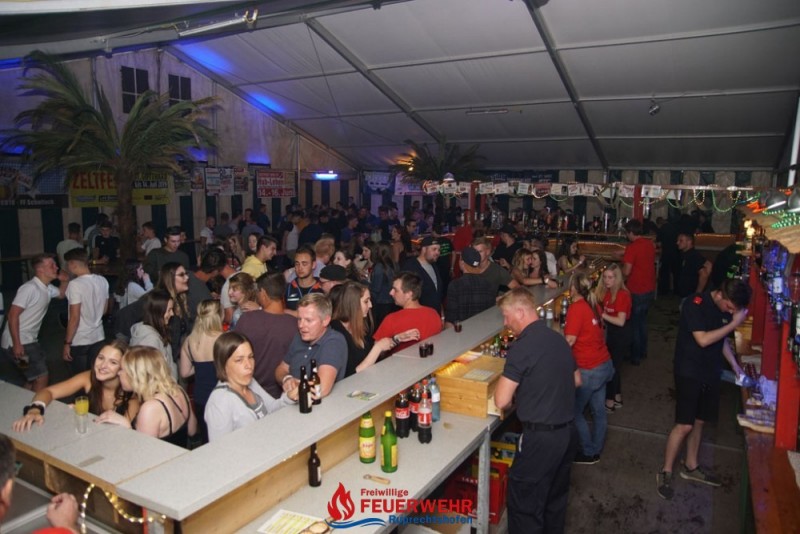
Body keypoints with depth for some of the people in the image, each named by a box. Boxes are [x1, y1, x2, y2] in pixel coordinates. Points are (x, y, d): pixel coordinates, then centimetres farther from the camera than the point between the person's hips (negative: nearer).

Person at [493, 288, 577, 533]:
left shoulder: (522, 347, -20)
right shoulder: (558, 338, 5)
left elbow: (501, 401, -21)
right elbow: (576, 380, 20)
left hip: (541, 436, -8)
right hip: (567, 430, 8)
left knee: (523, 502, 7)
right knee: (555, 495, 24)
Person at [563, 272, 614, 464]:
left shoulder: (576, 308, -18)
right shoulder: (592, 305, 4)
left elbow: (569, 341, -20)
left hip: (589, 370, -8)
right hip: (604, 364, 8)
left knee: (575, 412, 8)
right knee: (599, 410, 18)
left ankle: (589, 453, 20)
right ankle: (596, 449, 33)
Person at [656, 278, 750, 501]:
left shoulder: (726, 309, 2)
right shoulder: (694, 304, -19)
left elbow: (722, 339, 16)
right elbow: (703, 340, -25)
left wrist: (735, 365, 10)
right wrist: (734, 324, -22)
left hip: (710, 373, 7)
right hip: (689, 373, -7)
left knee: (699, 421, 16)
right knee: (684, 425, -6)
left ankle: (691, 467, 33)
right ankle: (665, 472, 8)